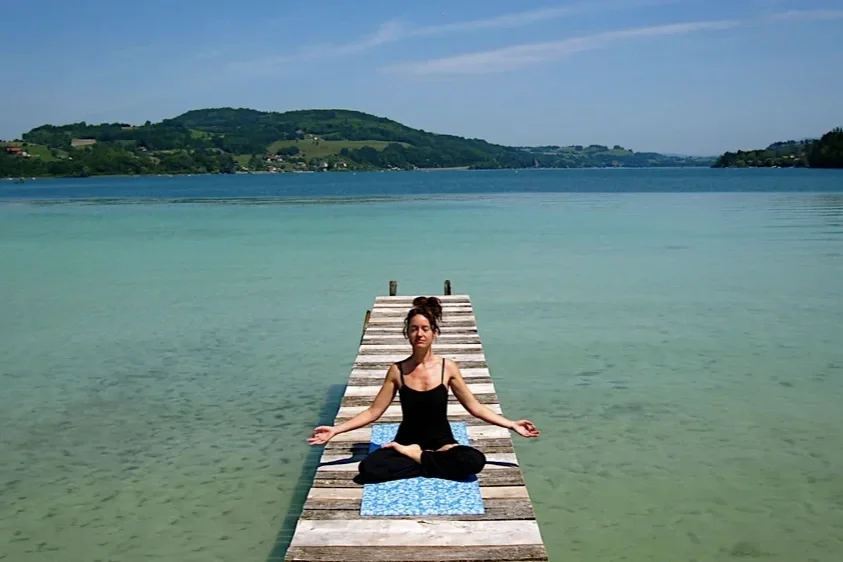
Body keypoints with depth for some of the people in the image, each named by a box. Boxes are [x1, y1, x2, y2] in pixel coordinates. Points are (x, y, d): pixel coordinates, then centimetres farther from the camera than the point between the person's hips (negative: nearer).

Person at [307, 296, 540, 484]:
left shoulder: (447, 367, -4)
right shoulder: (397, 370, -4)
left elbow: (475, 407, 1)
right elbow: (373, 411, -1)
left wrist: (512, 424, -6)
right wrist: (336, 430, -9)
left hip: (441, 443, 1)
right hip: (406, 443, -1)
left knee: (475, 460, -32)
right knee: (368, 468, -29)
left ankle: (415, 457, -11)